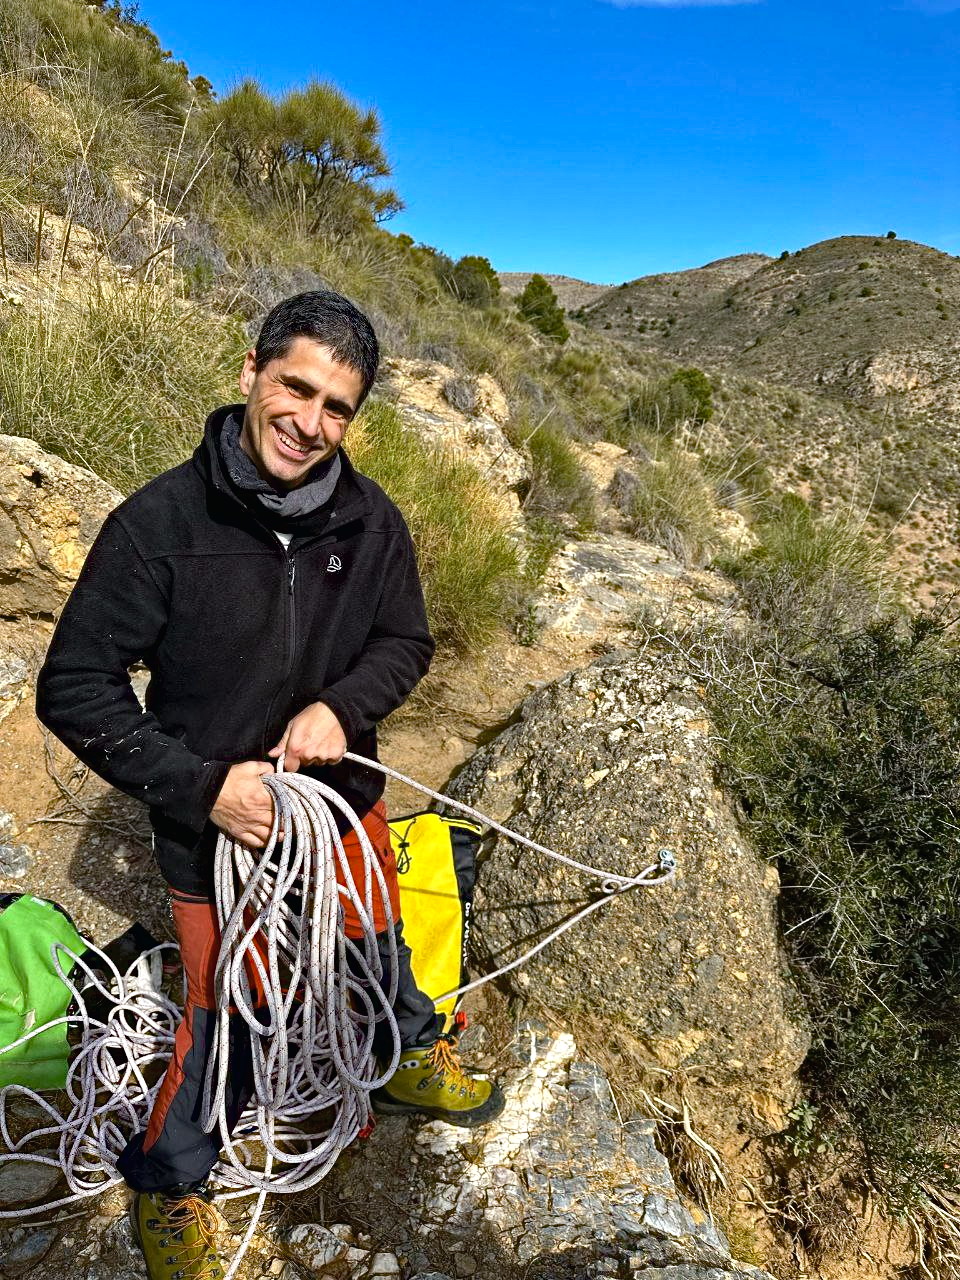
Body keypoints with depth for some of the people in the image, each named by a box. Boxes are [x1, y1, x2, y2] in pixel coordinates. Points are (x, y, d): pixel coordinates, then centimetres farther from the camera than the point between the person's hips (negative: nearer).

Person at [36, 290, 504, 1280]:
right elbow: (74, 688, -16)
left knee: (378, 948, 27)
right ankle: (165, 1183, 46)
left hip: (343, 798, 4)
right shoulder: (160, 520, -22)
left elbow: (405, 643, 1)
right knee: (227, 1014, 14)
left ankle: (413, 1061, 60)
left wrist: (341, 706, -19)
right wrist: (202, 786, -23)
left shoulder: (370, 520, -11)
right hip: (216, 821, -3)